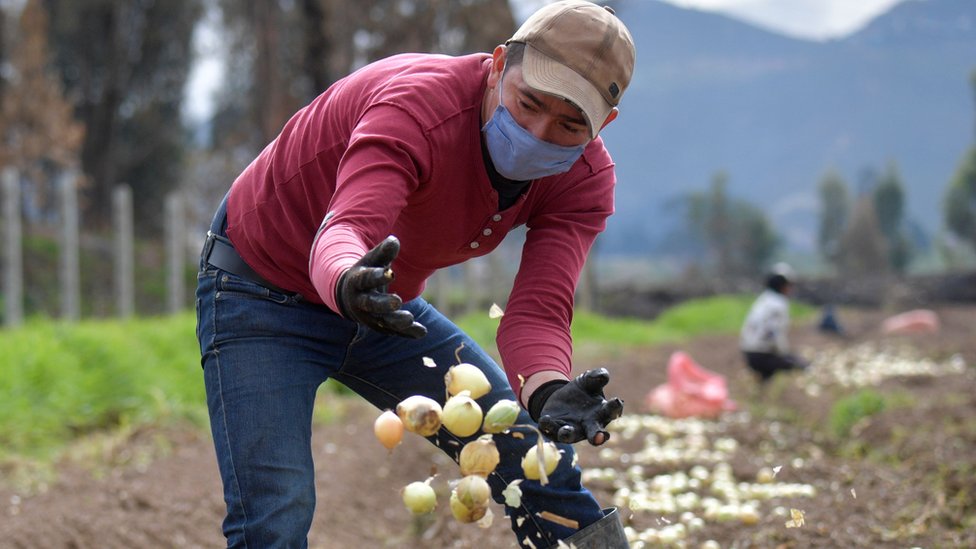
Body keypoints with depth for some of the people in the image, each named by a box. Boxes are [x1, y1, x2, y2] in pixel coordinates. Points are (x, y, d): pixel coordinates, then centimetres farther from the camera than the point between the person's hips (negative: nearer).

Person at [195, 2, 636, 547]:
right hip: (264, 293, -6)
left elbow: (538, 309, -25)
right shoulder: (417, 103, -34)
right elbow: (344, 229, -48)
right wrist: (348, 284, -72)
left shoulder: (584, 177, -15)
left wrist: (548, 392, -47)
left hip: (383, 303, 6)